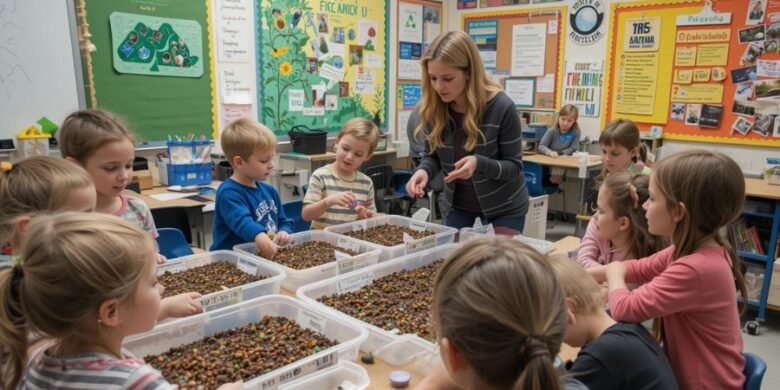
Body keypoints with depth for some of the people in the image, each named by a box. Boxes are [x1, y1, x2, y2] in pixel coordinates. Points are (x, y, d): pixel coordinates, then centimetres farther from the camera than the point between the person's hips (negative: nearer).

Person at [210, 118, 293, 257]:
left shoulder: (269, 190, 14)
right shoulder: (229, 192, -11)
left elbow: (284, 222, 20)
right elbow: (242, 221, -28)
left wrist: (284, 232, -1)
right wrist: (259, 236, -46)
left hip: (269, 257, 6)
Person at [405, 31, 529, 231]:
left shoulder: (501, 107, -24)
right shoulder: (432, 108, -13)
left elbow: (514, 166, -16)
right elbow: (433, 156, -1)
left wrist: (479, 163, -35)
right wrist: (423, 170, -24)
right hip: (458, 203, 3)